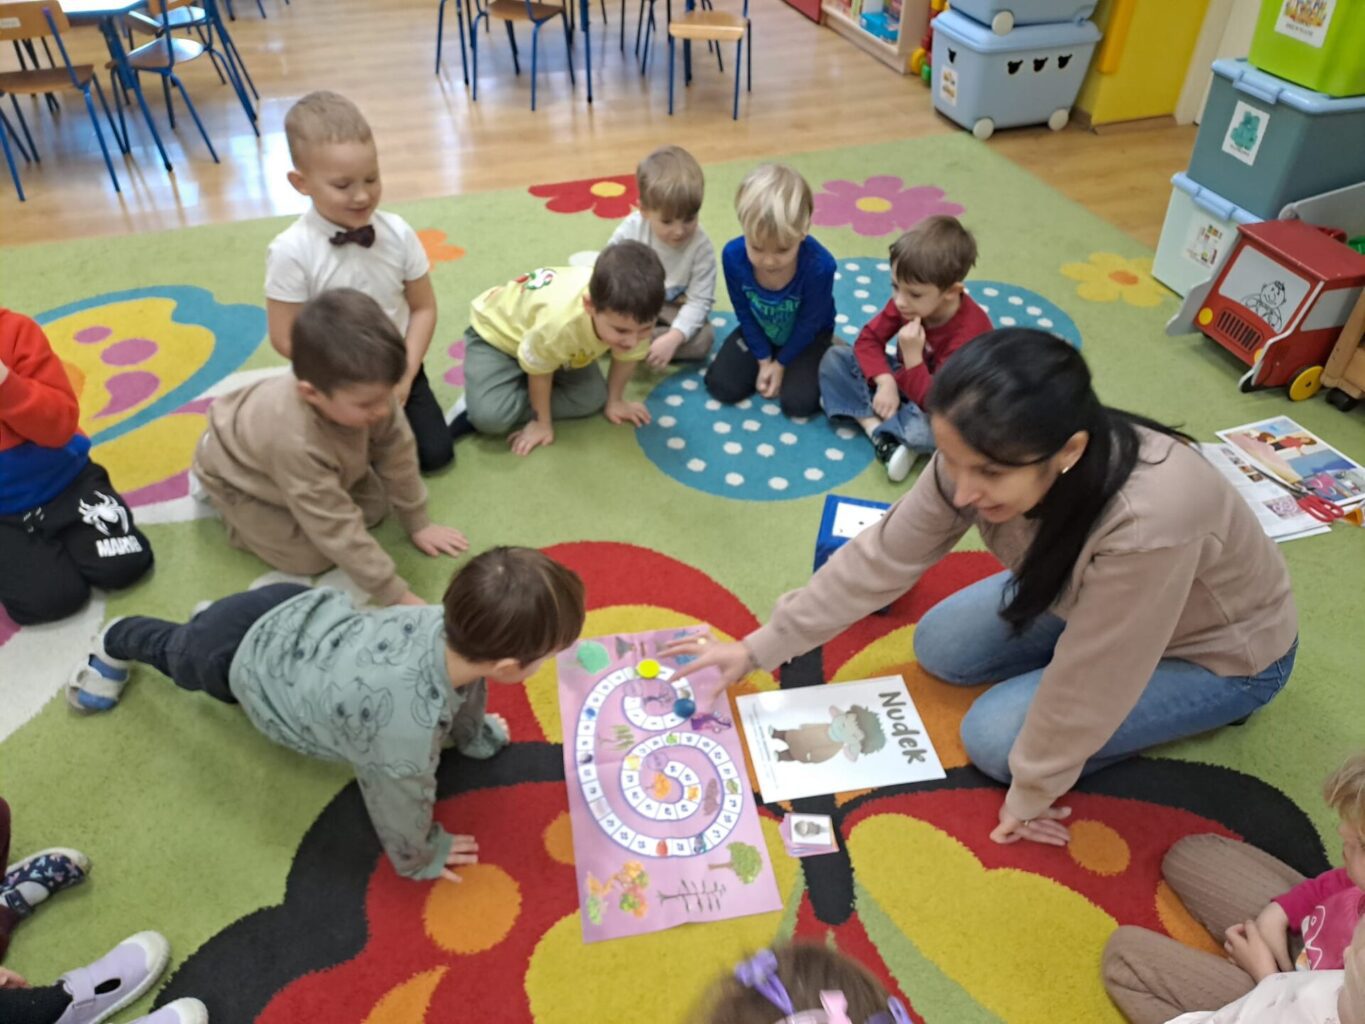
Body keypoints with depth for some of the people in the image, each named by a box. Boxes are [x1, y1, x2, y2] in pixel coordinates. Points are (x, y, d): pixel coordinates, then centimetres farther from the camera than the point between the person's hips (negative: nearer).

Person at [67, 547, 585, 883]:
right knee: (178, 654, 34)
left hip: (300, 611, 3)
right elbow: (402, 804, -23)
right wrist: (418, 858, -2)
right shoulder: (407, 732, -46)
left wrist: (476, 736, 16)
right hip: (241, 657, -2)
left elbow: (464, 686, -3)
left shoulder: (453, 625, -29)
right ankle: (114, 642, 59)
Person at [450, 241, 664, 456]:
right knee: (489, 416, -27)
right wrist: (542, 423, -10)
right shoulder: (560, 322, -45)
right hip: (497, 332, -6)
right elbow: (539, 372, -24)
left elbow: (625, 358, -8)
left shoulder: (634, 314, -31)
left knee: (591, 399, -8)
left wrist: (614, 401, 4)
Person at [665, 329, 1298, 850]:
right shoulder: (981, 459, -27)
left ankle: (1204, 701, 6)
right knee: (940, 649, 0)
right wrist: (759, 648, -13)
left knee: (996, 737, -13)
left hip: (1222, 648, -5)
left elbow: (1083, 689, -31)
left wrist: (1029, 797, -14)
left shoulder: (1144, 522, -45)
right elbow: (883, 556, -16)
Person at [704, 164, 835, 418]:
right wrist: (764, 359, -9)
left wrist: (781, 363, -12)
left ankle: (826, 354, 11)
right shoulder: (733, 255, -28)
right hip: (760, 332, 3)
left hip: (807, 336, -3)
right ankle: (770, 358, 16)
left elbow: (809, 324, -20)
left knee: (798, 402, -19)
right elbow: (744, 314, -11)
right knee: (721, 386, -10)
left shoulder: (819, 265, -37)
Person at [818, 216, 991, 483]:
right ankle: (881, 433, -22)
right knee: (835, 357, -10)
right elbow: (869, 339, -9)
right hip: (904, 379, 7)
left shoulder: (968, 333, -33)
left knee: (928, 429, -43)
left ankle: (860, 412, -17)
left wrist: (913, 358, -42)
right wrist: (885, 381, -25)